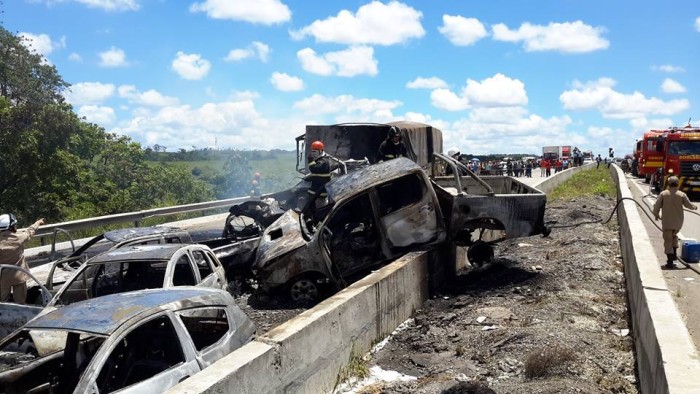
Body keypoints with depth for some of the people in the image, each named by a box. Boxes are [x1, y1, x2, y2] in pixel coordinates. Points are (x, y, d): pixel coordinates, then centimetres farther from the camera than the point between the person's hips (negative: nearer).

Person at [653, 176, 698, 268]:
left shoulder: (663, 194, -6)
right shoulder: (682, 195, -4)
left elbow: (657, 205, -4)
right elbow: (688, 205, 5)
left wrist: (656, 214, 14)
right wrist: (694, 206, 28)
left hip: (667, 222, -2)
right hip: (678, 222, 2)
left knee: (668, 240, 0)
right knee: (674, 235, 28)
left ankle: (670, 262, -3)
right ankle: (674, 255, 24)